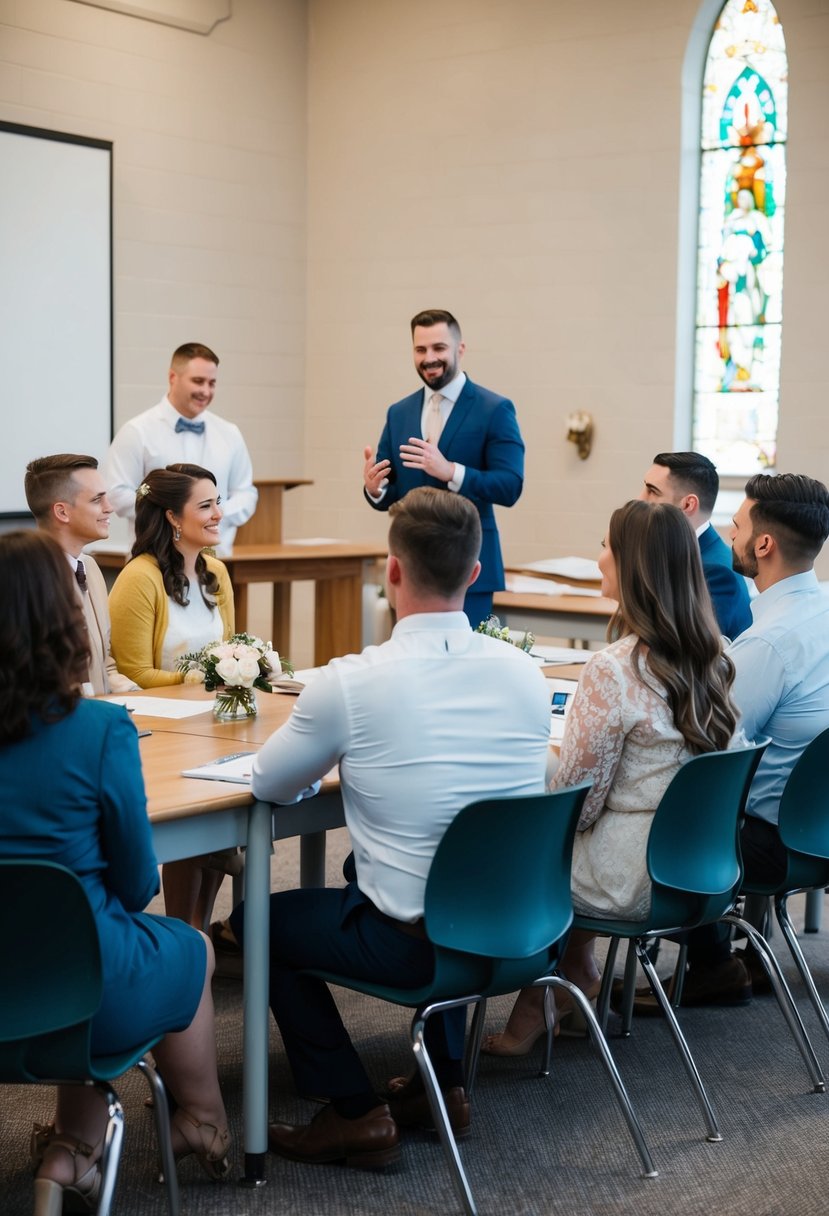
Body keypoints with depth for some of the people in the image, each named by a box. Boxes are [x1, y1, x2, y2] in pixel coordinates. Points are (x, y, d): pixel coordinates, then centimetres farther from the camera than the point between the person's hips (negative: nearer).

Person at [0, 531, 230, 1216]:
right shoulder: (100, 731, -20)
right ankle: (203, 1129, 48)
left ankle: (70, 1157, 30)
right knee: (192, 952, 27)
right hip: (87, 999, -4)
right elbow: (137, 883, -8)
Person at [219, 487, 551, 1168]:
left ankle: (355, 1114, 15)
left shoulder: (351, 682, -18)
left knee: (256, 918, 19)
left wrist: (337, 754, 18)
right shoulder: (525, 672, -3)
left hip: (414, 945, -5)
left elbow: (271, 787, -1)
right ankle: (444, 1084, 35)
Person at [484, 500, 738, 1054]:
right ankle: (580, 974, 31)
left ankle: (532, 1006, 28)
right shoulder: (712, 658, -1)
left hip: (629, 883, -7)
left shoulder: (612, 670, -24)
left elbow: (576, 805, -17)